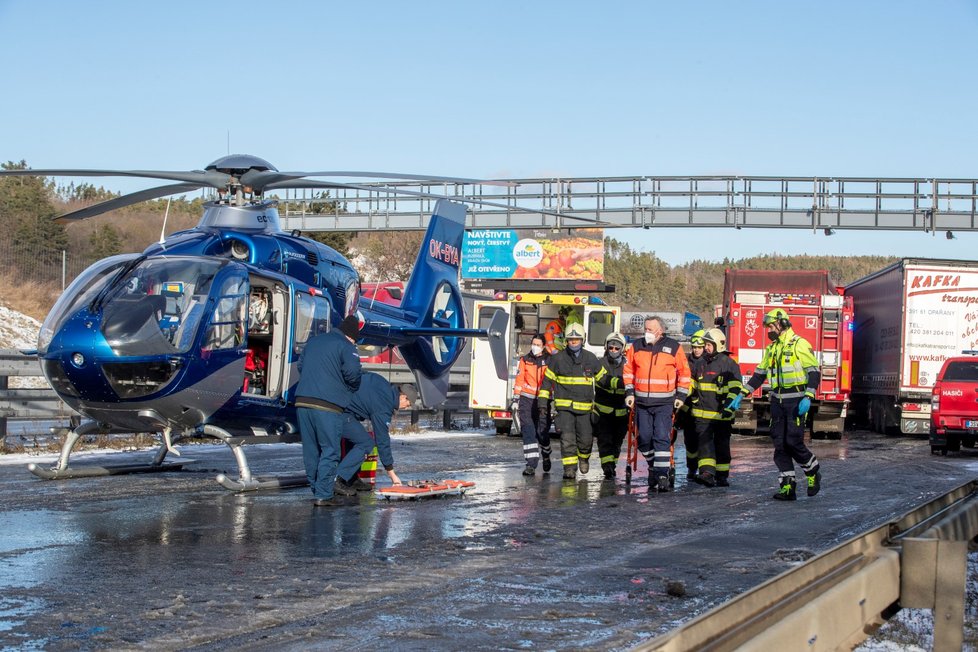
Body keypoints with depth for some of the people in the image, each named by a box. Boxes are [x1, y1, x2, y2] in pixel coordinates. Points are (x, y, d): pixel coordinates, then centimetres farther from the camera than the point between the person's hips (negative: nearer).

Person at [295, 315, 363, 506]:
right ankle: (323, 495, -5)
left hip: (302, 402, 7)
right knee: (330, 450, -1)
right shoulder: (346, 347, -3)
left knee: (310, 450, 13)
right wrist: (353, 388, 5)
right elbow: (352, 372, -14)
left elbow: (301, 365, 26)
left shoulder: (313, 341, 20)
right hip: (327, 406, -7)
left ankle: (316, 490, 19)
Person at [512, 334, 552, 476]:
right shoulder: (525, 360, 7)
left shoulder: (549, 361, 3)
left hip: (543, 400, -1)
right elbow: (519, 381, 9)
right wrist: (515, 400, 5)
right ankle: (531, 464, -9)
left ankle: (546, 456, 30)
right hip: (527, 400, 1)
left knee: (543, 431, 0)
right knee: (528, 431, -8)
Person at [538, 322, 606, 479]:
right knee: (567, 438, -12)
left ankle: (583, 457, 33)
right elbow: (548, 379, 8)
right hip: (564, 405, -2)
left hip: (584, 406, 2)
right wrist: (543, 399, 3)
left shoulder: (590, 358, 5)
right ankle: (570, 468, -8)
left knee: (586, 439, 3)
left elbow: (602, 377, 17)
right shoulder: (558, 358, 1)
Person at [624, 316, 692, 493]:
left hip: (664, 403, -3)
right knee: (644, 438, 5)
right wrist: (629, 392, 6)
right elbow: (628, 370, 13)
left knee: (662, 438, -11)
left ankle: (662, 476, -13)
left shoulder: (674, 347, -1)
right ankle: (653, 468, 26)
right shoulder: (637, 346, 6)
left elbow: (684, 372, 5)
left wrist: (681, 395, 2)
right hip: (642, 402, 3)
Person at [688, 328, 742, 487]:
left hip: (722, 414, -3)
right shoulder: (699, 364, 11)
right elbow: (690, 385, 23)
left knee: (721, 445, 7)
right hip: (702, 413, 3)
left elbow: (735, 389, -10)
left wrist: (729, 407, -21)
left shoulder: (729, 364, -5)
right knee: (704, 441, -11)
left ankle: (722, 476, 16)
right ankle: (706, 473, -21)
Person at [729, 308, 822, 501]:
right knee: (780, 445, 1)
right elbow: (759, 375, 20)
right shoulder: (771, 349, 16)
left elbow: (814, 372, -10)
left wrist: (808, 398, -20)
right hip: (777, 401, 7)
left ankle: (813, 472, 16)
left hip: (796, 401, -7)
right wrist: (741, 395, 13)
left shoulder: (799, 344, -6)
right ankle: (787, 488, 2)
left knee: (794, 442, -9)